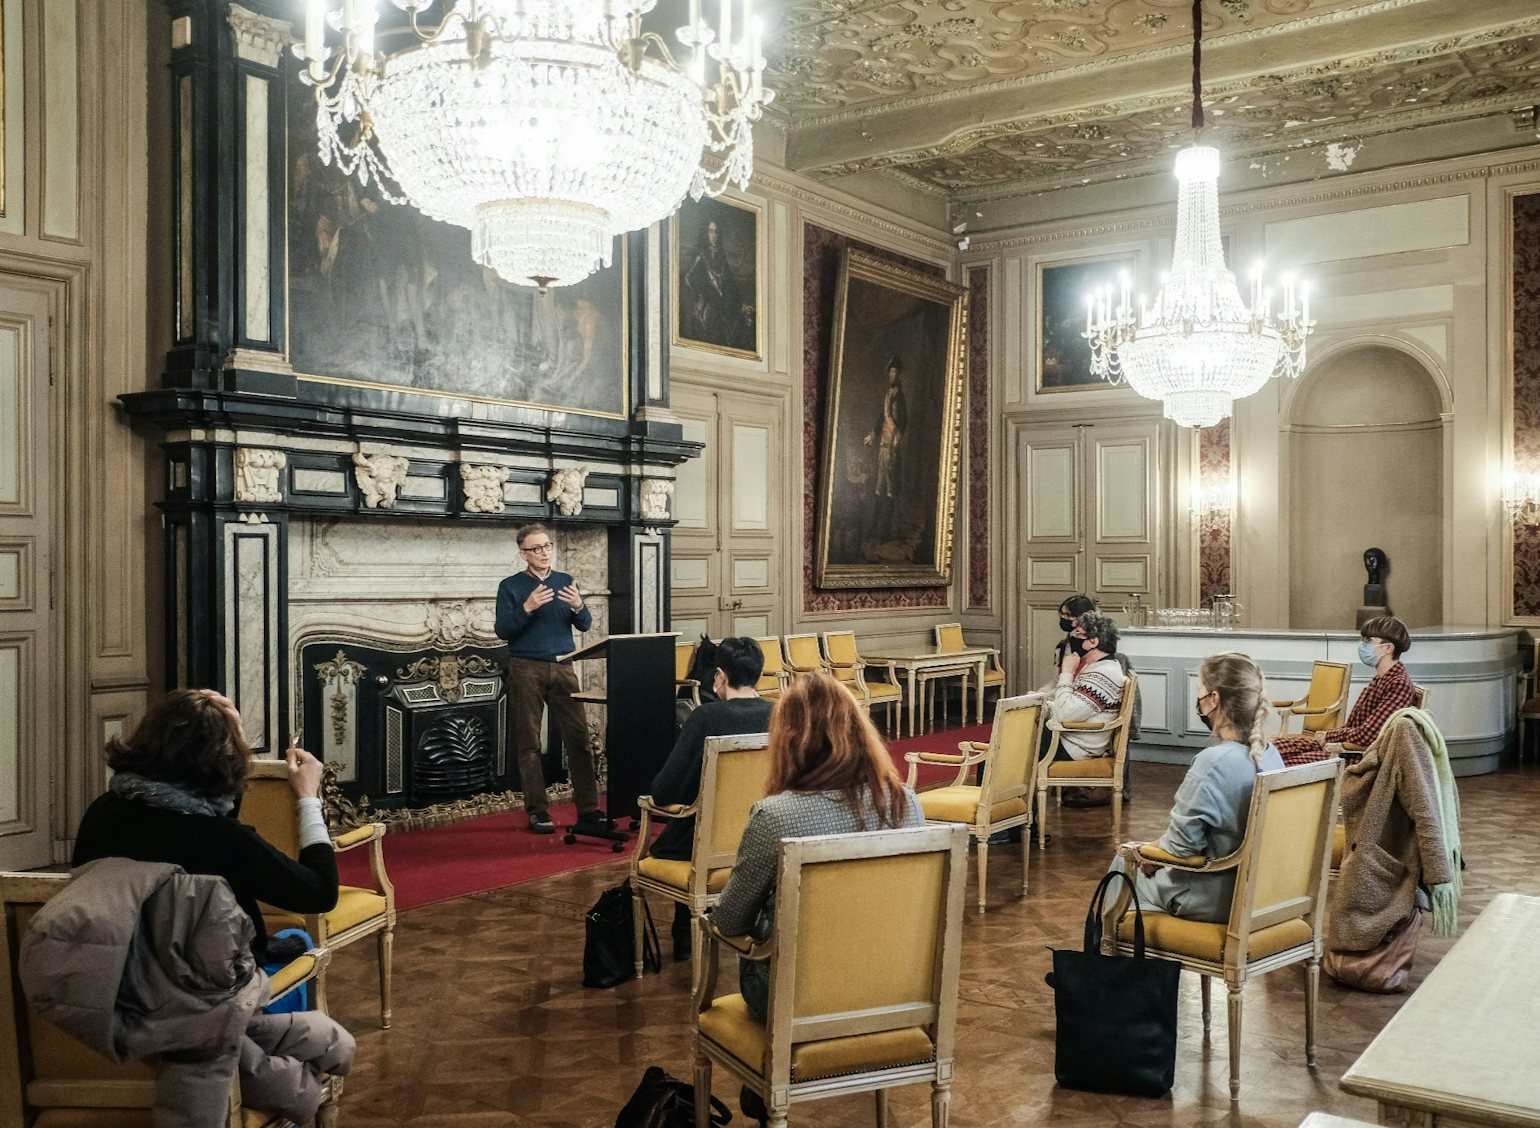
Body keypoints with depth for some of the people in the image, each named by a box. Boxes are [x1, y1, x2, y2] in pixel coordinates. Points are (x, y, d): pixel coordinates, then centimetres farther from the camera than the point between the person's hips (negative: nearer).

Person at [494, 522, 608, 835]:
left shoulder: (566, 582, 11)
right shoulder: (511, 586, 1)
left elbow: (585, 625, 7)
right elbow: (502, 631, -6)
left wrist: (578, 607, -14)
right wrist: (527, 608, -21)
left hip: (562, 667, 2)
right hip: (526, 669, -2)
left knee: (578, 737, -3)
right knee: (529, 743, 2)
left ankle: (588, 810, 0)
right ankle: (537, 811, 10)